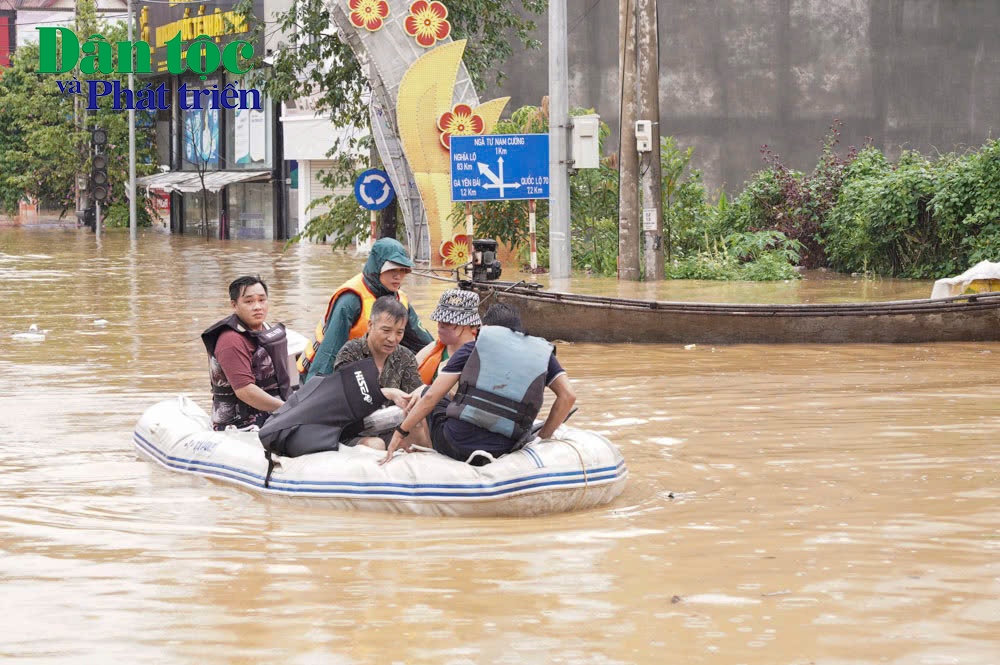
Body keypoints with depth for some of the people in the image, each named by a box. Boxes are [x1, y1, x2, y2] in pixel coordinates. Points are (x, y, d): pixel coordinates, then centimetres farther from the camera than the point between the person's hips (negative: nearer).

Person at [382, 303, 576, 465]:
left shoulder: (474, 347, 8)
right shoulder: (542, 353, 13)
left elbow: (432, 396, 3)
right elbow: (568, 395, 3)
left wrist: (400, 433, 9)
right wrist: (542, 436, 11)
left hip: (455, 444, -2)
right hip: (503, 450, 2)